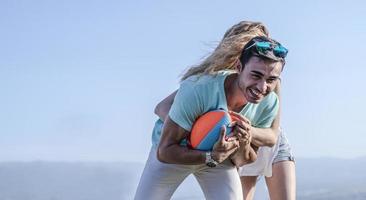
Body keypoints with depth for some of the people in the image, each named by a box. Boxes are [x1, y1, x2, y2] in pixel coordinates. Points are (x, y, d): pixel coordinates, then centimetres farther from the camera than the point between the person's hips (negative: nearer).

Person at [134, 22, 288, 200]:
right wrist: (210, 157, -46)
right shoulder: (197, 89, -38)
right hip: (174, 151, -3)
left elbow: (242, 161, -9)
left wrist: (243, 145, -32)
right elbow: (164, 151, -32)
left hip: (217, 153, 3)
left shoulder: (269, 104, -23)